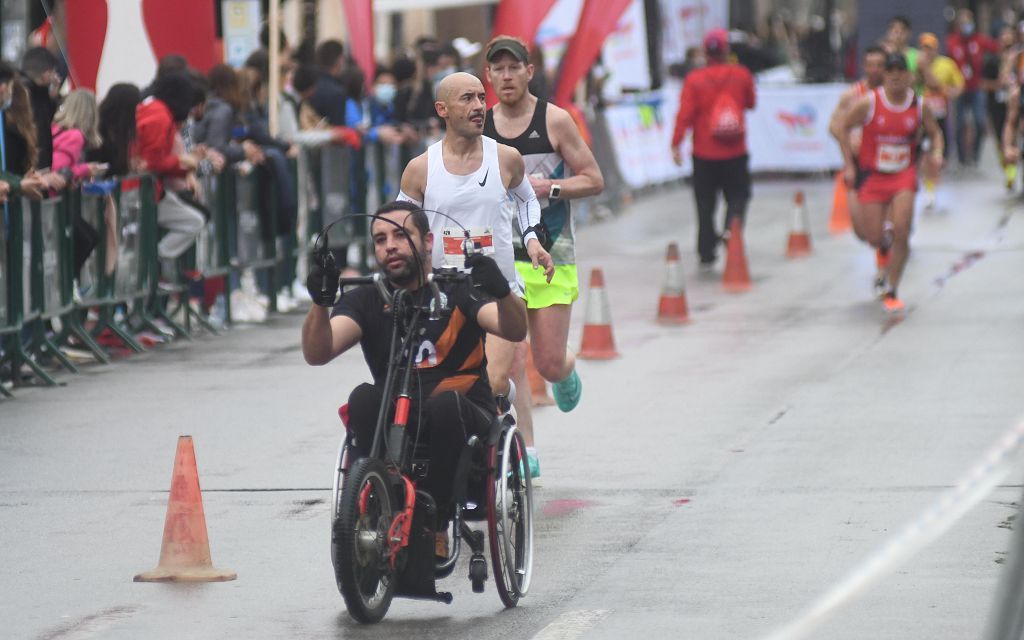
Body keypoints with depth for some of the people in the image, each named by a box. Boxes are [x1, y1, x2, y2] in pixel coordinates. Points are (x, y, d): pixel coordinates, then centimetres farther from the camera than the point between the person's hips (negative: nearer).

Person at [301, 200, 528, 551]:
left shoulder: (459, 292, 4)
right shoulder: (366, 301, 9)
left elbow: (515, 330, -13)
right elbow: (317, 353, -7)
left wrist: (502, 291, -36)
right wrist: (320, 303, -28)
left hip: (461, 422, -1)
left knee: (445, 403, -34)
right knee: (364, 398, -28)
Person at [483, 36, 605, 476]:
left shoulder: (554, 121, -4)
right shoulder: (479, 127, 5)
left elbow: (594, 180, -2)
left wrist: (549, 188, -16)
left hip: (550, 254, -2)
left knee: (549, 364, -2)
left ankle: (567, 373, 35)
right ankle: (525, 452, -2)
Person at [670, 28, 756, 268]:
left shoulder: (694, 79, -9)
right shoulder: (741, 75, -3)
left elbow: (685, 114, -13)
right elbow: (750, 103, 14)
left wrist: (676, 144, -9)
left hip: (704, 153, 0)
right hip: (736, 152, 1)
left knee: (705, 203, 7)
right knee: (737, 195, 11)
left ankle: (706, 253, 8)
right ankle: (732, 227, -18)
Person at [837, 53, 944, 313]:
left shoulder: (919, 106, -3)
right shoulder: (868, 103, -10)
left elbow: (934, 133, 12)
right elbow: (844, 128, 0)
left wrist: (936, 153, -8)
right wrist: (849, 165, -6)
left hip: (904, 176, 1)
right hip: (872, 175, -1)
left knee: (901, 231, -14)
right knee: (873, 238, -1)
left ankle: (891, 291, 0)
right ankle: (885, 236, 41)